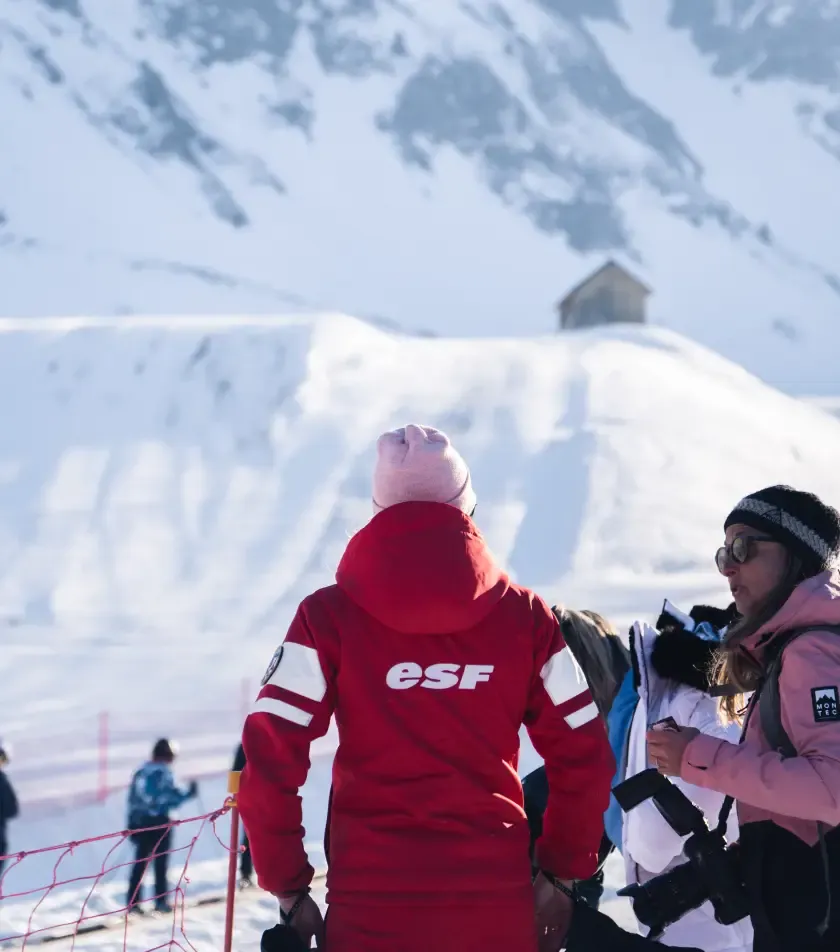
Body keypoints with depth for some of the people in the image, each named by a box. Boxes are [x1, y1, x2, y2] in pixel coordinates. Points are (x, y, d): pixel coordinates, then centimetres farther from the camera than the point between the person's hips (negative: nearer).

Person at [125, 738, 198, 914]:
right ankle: (161, 901, 3)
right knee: (161, 862, 3)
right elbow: (171, 798, -14)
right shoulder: (164, 773, -9)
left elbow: (132, 798, 10)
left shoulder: (141, 772, 9)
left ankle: (133, 902, 5)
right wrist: (189, 794, 2)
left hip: (138, 821, 5)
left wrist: (133, 826, 16)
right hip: (159, 822, -5)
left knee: (140, 863, 9)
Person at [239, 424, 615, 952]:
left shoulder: (331, 617, -1)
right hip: (497, 901, 2)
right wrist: (562, 873, 16)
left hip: (370, 904, -1)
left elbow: (270, 758, -7)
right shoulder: (524, 616, 4)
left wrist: (288, 887, 2)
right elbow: (583, 756, 5)